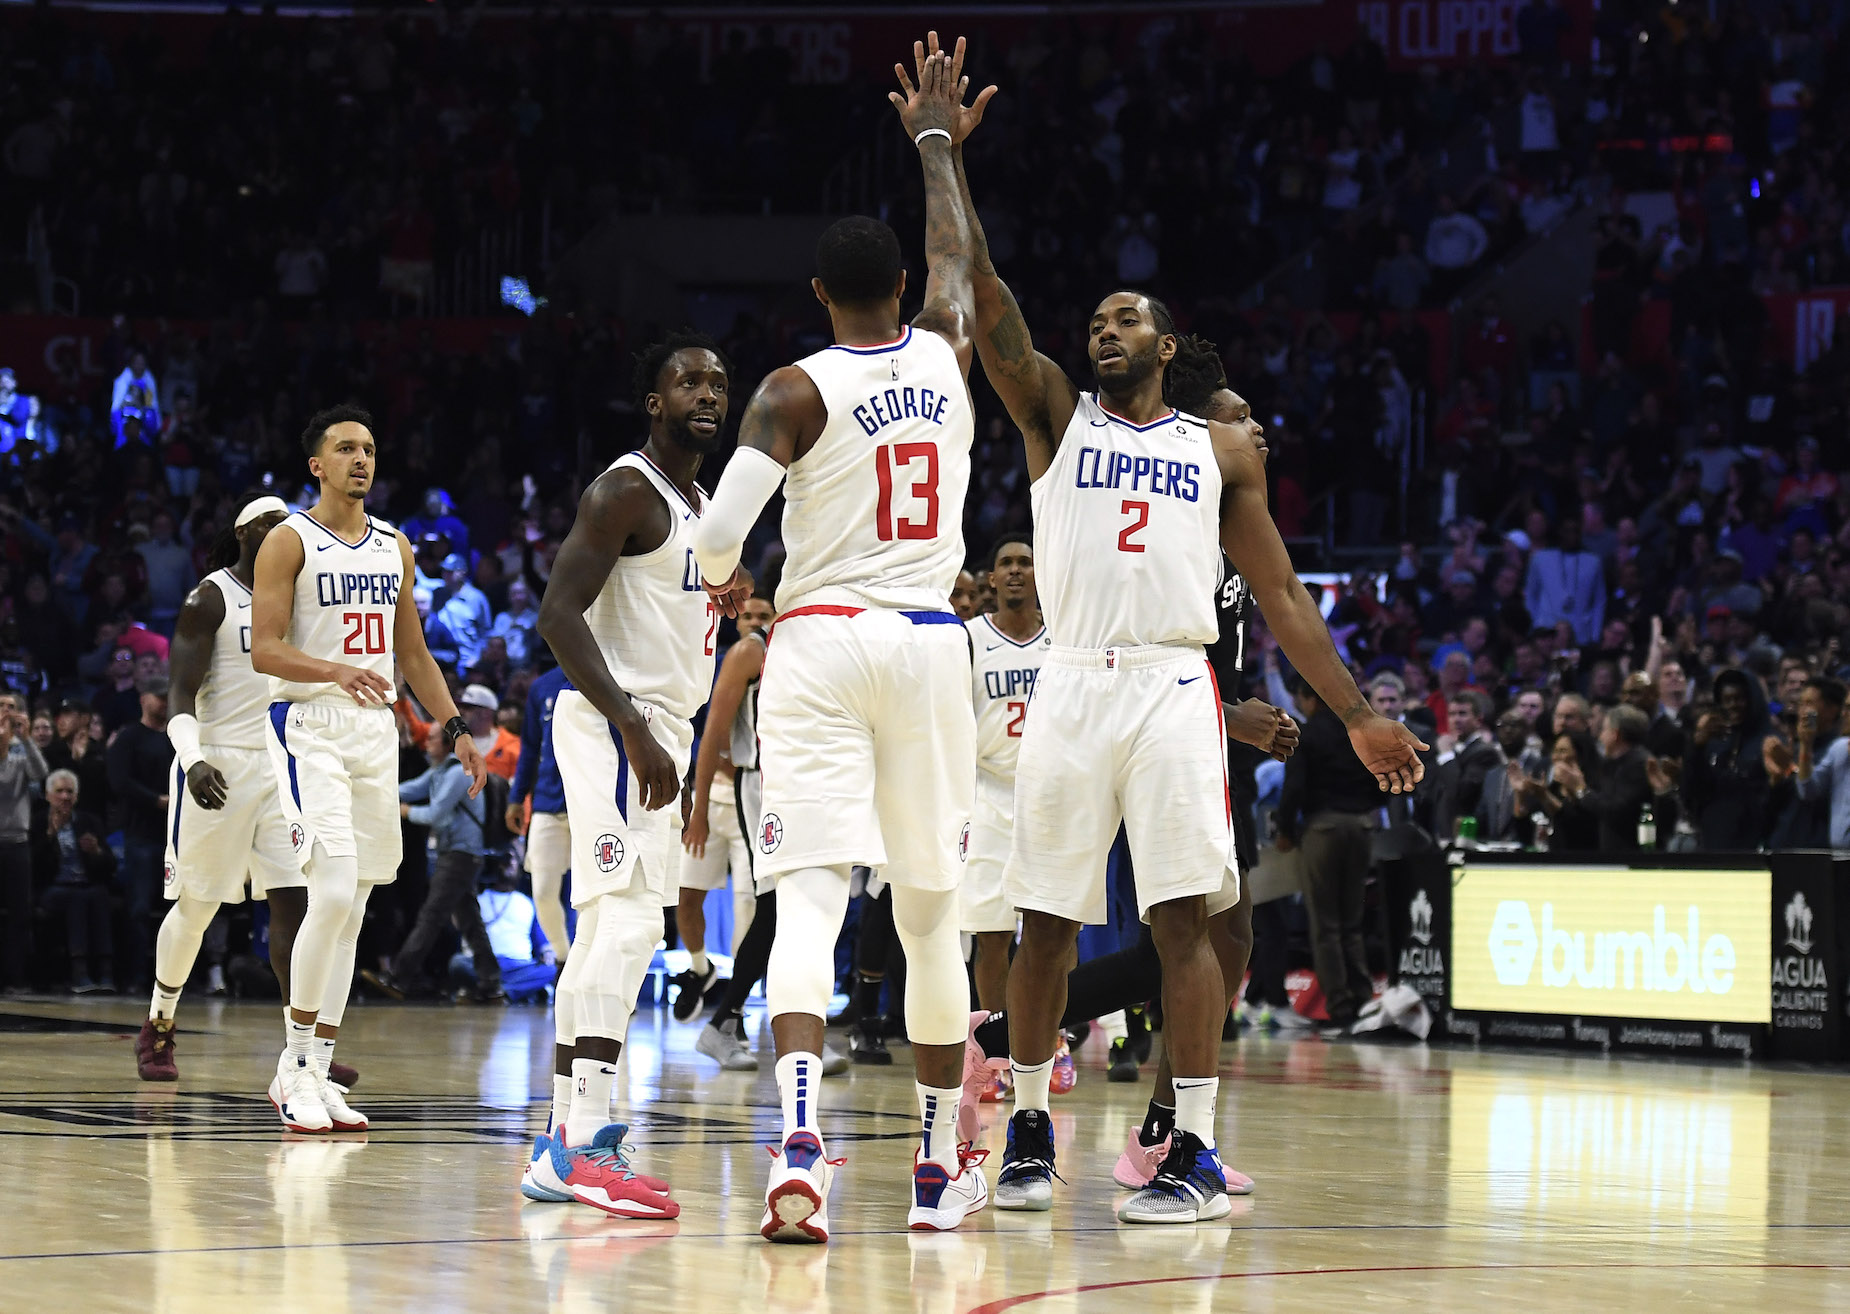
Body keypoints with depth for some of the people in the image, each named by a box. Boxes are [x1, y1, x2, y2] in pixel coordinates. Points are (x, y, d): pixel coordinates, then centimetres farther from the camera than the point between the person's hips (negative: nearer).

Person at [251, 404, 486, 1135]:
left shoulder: (394, 547, 14)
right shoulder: (290, 541, -5)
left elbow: (412, 651, 21)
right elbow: (264, 650, -12)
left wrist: (455, 727, 11)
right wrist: (336, 671, -28)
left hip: (376, 730, 7)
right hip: (309, 725, -7)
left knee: (352, 908, 5)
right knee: (333, 890, -19)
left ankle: (314, 1074, 10)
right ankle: (295, 1063, -8)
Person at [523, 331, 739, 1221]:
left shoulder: (700, 508, 19)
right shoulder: (625, 491, -11)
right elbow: (560, 614, -21)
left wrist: (726, 604, 12)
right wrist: (636, 733, -27)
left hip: (660, 728, 10)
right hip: (617, 720, -10)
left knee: (605, 931, 11)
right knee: (627, 920, -19)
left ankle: (564, 1142, 15)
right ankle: (584, 1146, -25)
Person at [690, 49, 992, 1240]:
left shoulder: (797, 391, -5)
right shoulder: (947, 354, 5)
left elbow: (717, 540, -14)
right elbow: (958, 251, 27)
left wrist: (724, 580, 9)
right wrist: (934, 139, 40)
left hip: (822, 645, -3)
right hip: (931, 644, 3)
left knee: (812, 900, -10)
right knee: (934, 911, 11)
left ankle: (801, 1143, -29)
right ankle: (942, 1165, 19)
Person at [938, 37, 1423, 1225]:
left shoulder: (1223, 448, 14)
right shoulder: (1056, 417, 14)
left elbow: (1281, 596, 13)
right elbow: (987, 302, 2)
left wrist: (1358, 714, 6)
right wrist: (947, 159, -7)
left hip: (1175, 686, -1)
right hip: (1070, 684, 1)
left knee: (1185, 915, -9)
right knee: (1046, 920, 4)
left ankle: (1197, 1152, -8)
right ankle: (1029, 1132, 16)